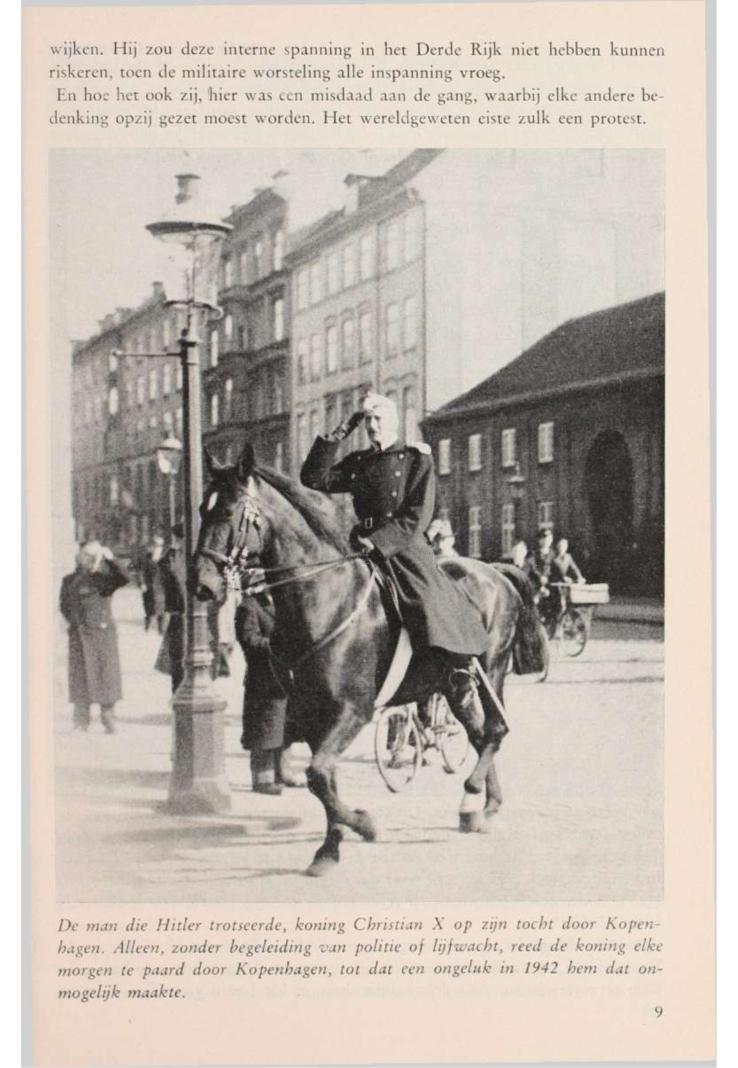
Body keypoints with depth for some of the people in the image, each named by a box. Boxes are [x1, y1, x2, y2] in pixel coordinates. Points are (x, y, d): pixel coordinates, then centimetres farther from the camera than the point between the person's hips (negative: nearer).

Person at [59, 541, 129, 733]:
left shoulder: (104, 578, 5)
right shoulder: (69, 581, 11)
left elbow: (123, 579, -12)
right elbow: (64, 605, 15)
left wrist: (110, 559, -20)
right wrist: (73, 621, 1)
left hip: (102, 631, -1)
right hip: (79, 634, 2)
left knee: (106, 672, -3)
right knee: (79, 674, 0)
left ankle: (109, 720, 3)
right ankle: (81, 721, 4)